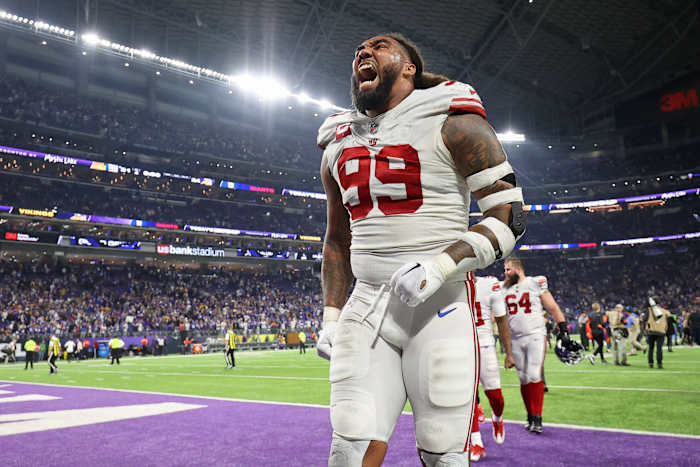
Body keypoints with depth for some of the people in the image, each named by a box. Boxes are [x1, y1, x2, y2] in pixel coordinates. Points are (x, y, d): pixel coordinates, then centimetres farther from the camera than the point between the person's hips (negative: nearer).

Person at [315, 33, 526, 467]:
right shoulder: (338, 146, 16)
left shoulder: (451, 124, -2)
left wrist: (440, 266, -19)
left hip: (440, 306, -4)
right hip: (366, 309, 5)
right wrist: (331, 317, 16)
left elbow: (510, 215, -6)